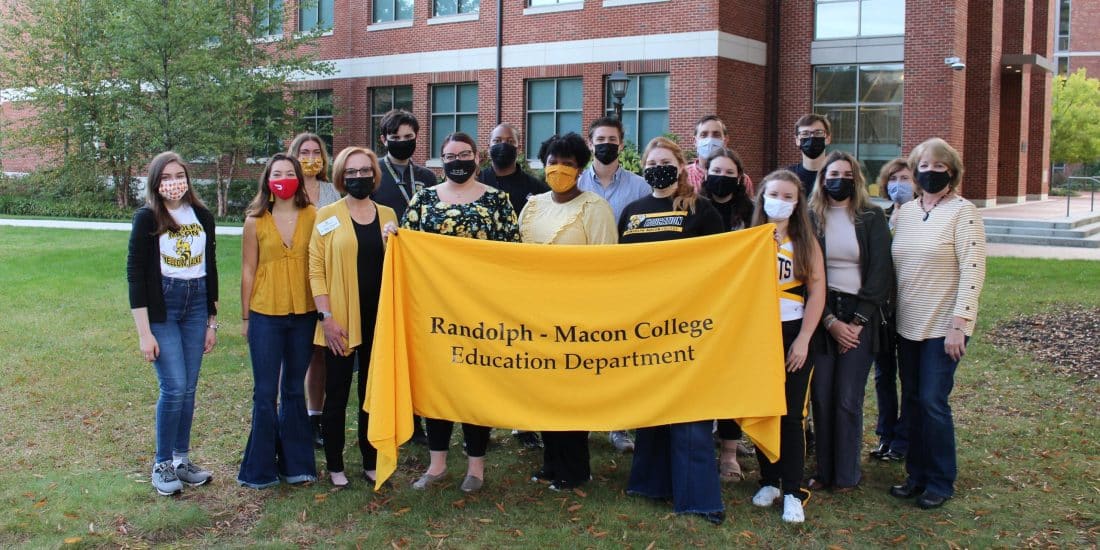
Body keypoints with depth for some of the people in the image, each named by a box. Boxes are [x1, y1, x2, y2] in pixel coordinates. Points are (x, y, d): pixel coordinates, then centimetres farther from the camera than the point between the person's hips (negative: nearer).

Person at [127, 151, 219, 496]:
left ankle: (181, 459, 21)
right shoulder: (147, 218, -7)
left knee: (188, 389, 7)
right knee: (174, 387, -10)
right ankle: (162, 464, 6)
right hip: (161, 308, -4)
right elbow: (135, 273, -9)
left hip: (196, 305, 4)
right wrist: (144, 332, -13)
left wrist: (212, 322, 11)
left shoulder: (203, 217, 6)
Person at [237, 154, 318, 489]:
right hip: (266, 314, -1)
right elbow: (248, 270, 3)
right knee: (265, 393, 3)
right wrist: (245, 317, 4)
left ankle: (294, 463, 24)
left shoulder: (313, 217, 0)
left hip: (304, 314, 1)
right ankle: (261, 468, 15)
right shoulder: (255, 221, -1)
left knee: (295, 391, 13)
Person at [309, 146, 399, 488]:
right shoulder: (328, 216, -1)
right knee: (337, 393, 4)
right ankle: (334, 466, 16)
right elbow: (316, 269, -5)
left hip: (378, 318, 3)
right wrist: (326, 316, -11)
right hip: (341, 321, -3)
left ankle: (371, 462, 21)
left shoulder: (387, 215, 9)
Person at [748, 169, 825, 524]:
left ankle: (792, 492, 5)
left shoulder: (805, 242, 3)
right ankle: (769, 481, 21)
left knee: (790, 416, -1)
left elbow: (817, 292, -1)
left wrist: (803, 340, -8)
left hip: (793, 335, -1)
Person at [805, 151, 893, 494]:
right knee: (822, 397, 1)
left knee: (848, 399, -2)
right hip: (821, 315, 1)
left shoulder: (872, 217, 3)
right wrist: (830, 321, -9)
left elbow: (881, 273, -2)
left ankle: (847, 474, 9)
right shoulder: (811, 218, 4)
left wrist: (858, 321, -8)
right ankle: (824, 470, 12)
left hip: (859, 316, -1)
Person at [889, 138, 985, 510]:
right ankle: (917, 474, 23)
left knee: (933, 402, -4)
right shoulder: (906, 211, 9)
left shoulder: (963, 212, -9)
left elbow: (972, 270, -15)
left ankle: (940, 483, 11)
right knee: (912, 401, 10)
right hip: (908, 325, 6)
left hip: (944, 326, -6)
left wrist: (958, 325, -19)